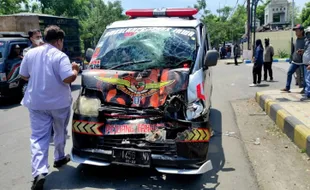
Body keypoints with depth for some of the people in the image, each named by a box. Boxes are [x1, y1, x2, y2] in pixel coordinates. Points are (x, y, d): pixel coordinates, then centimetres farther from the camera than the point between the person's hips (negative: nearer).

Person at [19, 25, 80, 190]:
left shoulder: (30, 53, 4)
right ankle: (59, 158, 38)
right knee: (60, 132, 20)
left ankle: (39, 173, -10)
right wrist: (75, 70, -2)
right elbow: (68, 78, -22)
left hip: (36, 103, 3)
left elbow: (23, 75, 11)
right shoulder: (60, 56, -13)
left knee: (38, 137, 2)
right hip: (59, 102, -3)